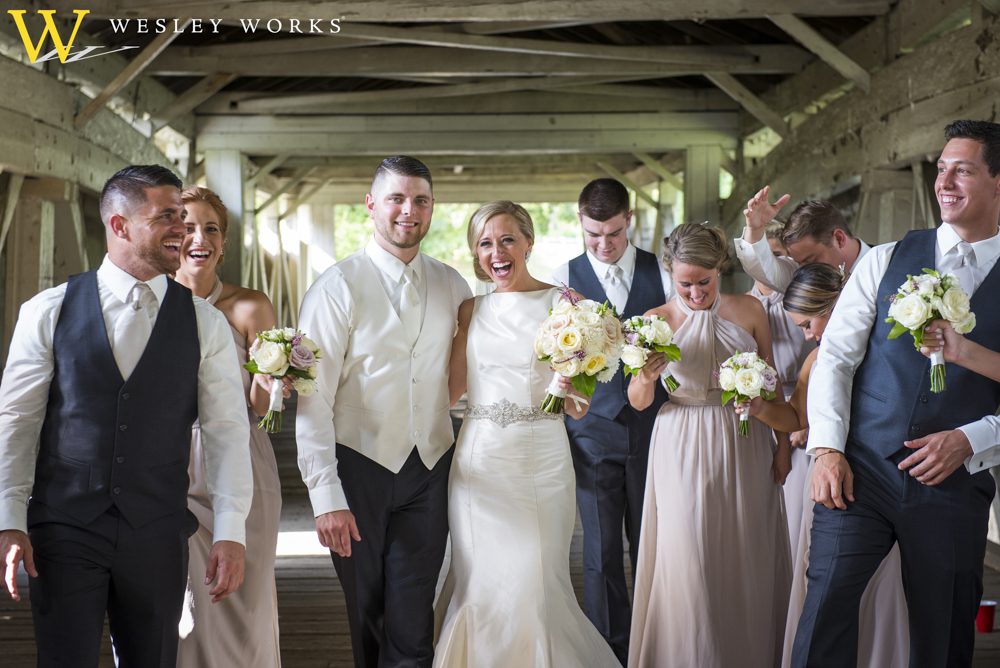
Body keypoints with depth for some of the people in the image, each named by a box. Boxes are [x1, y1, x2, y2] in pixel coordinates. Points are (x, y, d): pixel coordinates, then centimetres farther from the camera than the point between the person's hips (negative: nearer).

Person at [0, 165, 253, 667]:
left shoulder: (204, 323, 2)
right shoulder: (48, 311, -1)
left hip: (157, 534, 1)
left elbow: (227, 430, 0)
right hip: (63, 530, -1)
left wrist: (230, 533, -6)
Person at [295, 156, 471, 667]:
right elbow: (313, 399, -13)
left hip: (430, 470, 3)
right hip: (360, 467, -2)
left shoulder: (452, 286, 5)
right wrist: (326, 497, -18)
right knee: (367, 616, 14)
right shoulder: (338, 287, -9)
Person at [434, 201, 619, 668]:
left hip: (541, 459, -3)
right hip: (479, 461, 3)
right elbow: (452, 388, 8)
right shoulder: (471, 310, 10)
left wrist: (572, 394, -24)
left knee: (536, 587, -4)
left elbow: (580, 407, -3)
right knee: (479, 587, 5)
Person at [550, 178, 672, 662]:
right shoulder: (564, 280, 3)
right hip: (593, 432, 0)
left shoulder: (662, 273, 5)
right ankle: (612, 654, 14)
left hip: (653, 429, 1)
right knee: (601, 553, 3)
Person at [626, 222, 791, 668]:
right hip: (683, 452, -1)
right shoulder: (658, 321, -2)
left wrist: (783, 444, 5)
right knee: (688, 561, 0)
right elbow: (637, 402, -4)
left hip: (745, 447, 1)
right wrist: (646, 378, -25)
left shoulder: (748, 310, 1)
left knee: (746, 559, 7)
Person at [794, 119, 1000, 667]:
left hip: (955, 485, 0)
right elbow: (834, 356, 3)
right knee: (826, 605, -11)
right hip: (861, 471, 0)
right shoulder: (886, 261, 7)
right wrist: (827, 449, -7)